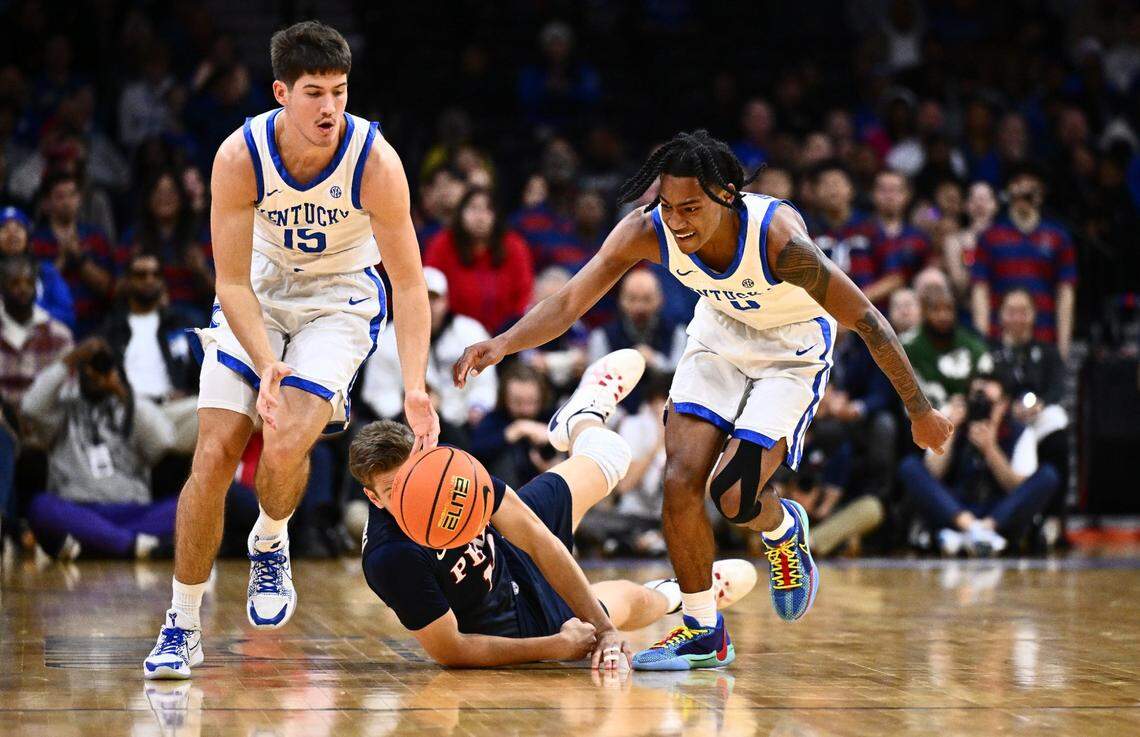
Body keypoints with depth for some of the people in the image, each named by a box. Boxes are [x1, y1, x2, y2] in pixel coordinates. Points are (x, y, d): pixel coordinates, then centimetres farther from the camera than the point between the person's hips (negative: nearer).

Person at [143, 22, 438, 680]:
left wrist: (415, 388, -34)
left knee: (286, 446, -23)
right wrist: (266, 365, -35)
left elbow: (409, 282, -22)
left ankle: (270, 547, 12)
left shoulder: (375, 161, -26)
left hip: (340, 300, -1)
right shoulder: (241, 157, -24)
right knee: (215, 454, -8)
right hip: (257, 294, 1)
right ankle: (182, 627, 5)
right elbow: (232, 281, -19)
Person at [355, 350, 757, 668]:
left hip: (509, 556, 5)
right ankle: (671, 591, 61)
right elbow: (448, 651, -33)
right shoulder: (389, 559, -43)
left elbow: (538, 539, -22)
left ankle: (588, 412, 64)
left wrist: (602, 627, -24)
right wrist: (557, 647, -30)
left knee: (610, 452, 24)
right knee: (629, 598, 21)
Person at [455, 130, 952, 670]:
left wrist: (920, 412, -19)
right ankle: (702, 632, 8)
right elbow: (570, 301, -27)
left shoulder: (777, 236, -36)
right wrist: (503, 343, -47)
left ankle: (784, 530, 21)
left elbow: (865, 319, -26)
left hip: (792, 352, -4)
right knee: (680, 480, -9)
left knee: (733, 497, -16)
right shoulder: (647, 231, -25)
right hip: (720, 335, 4)